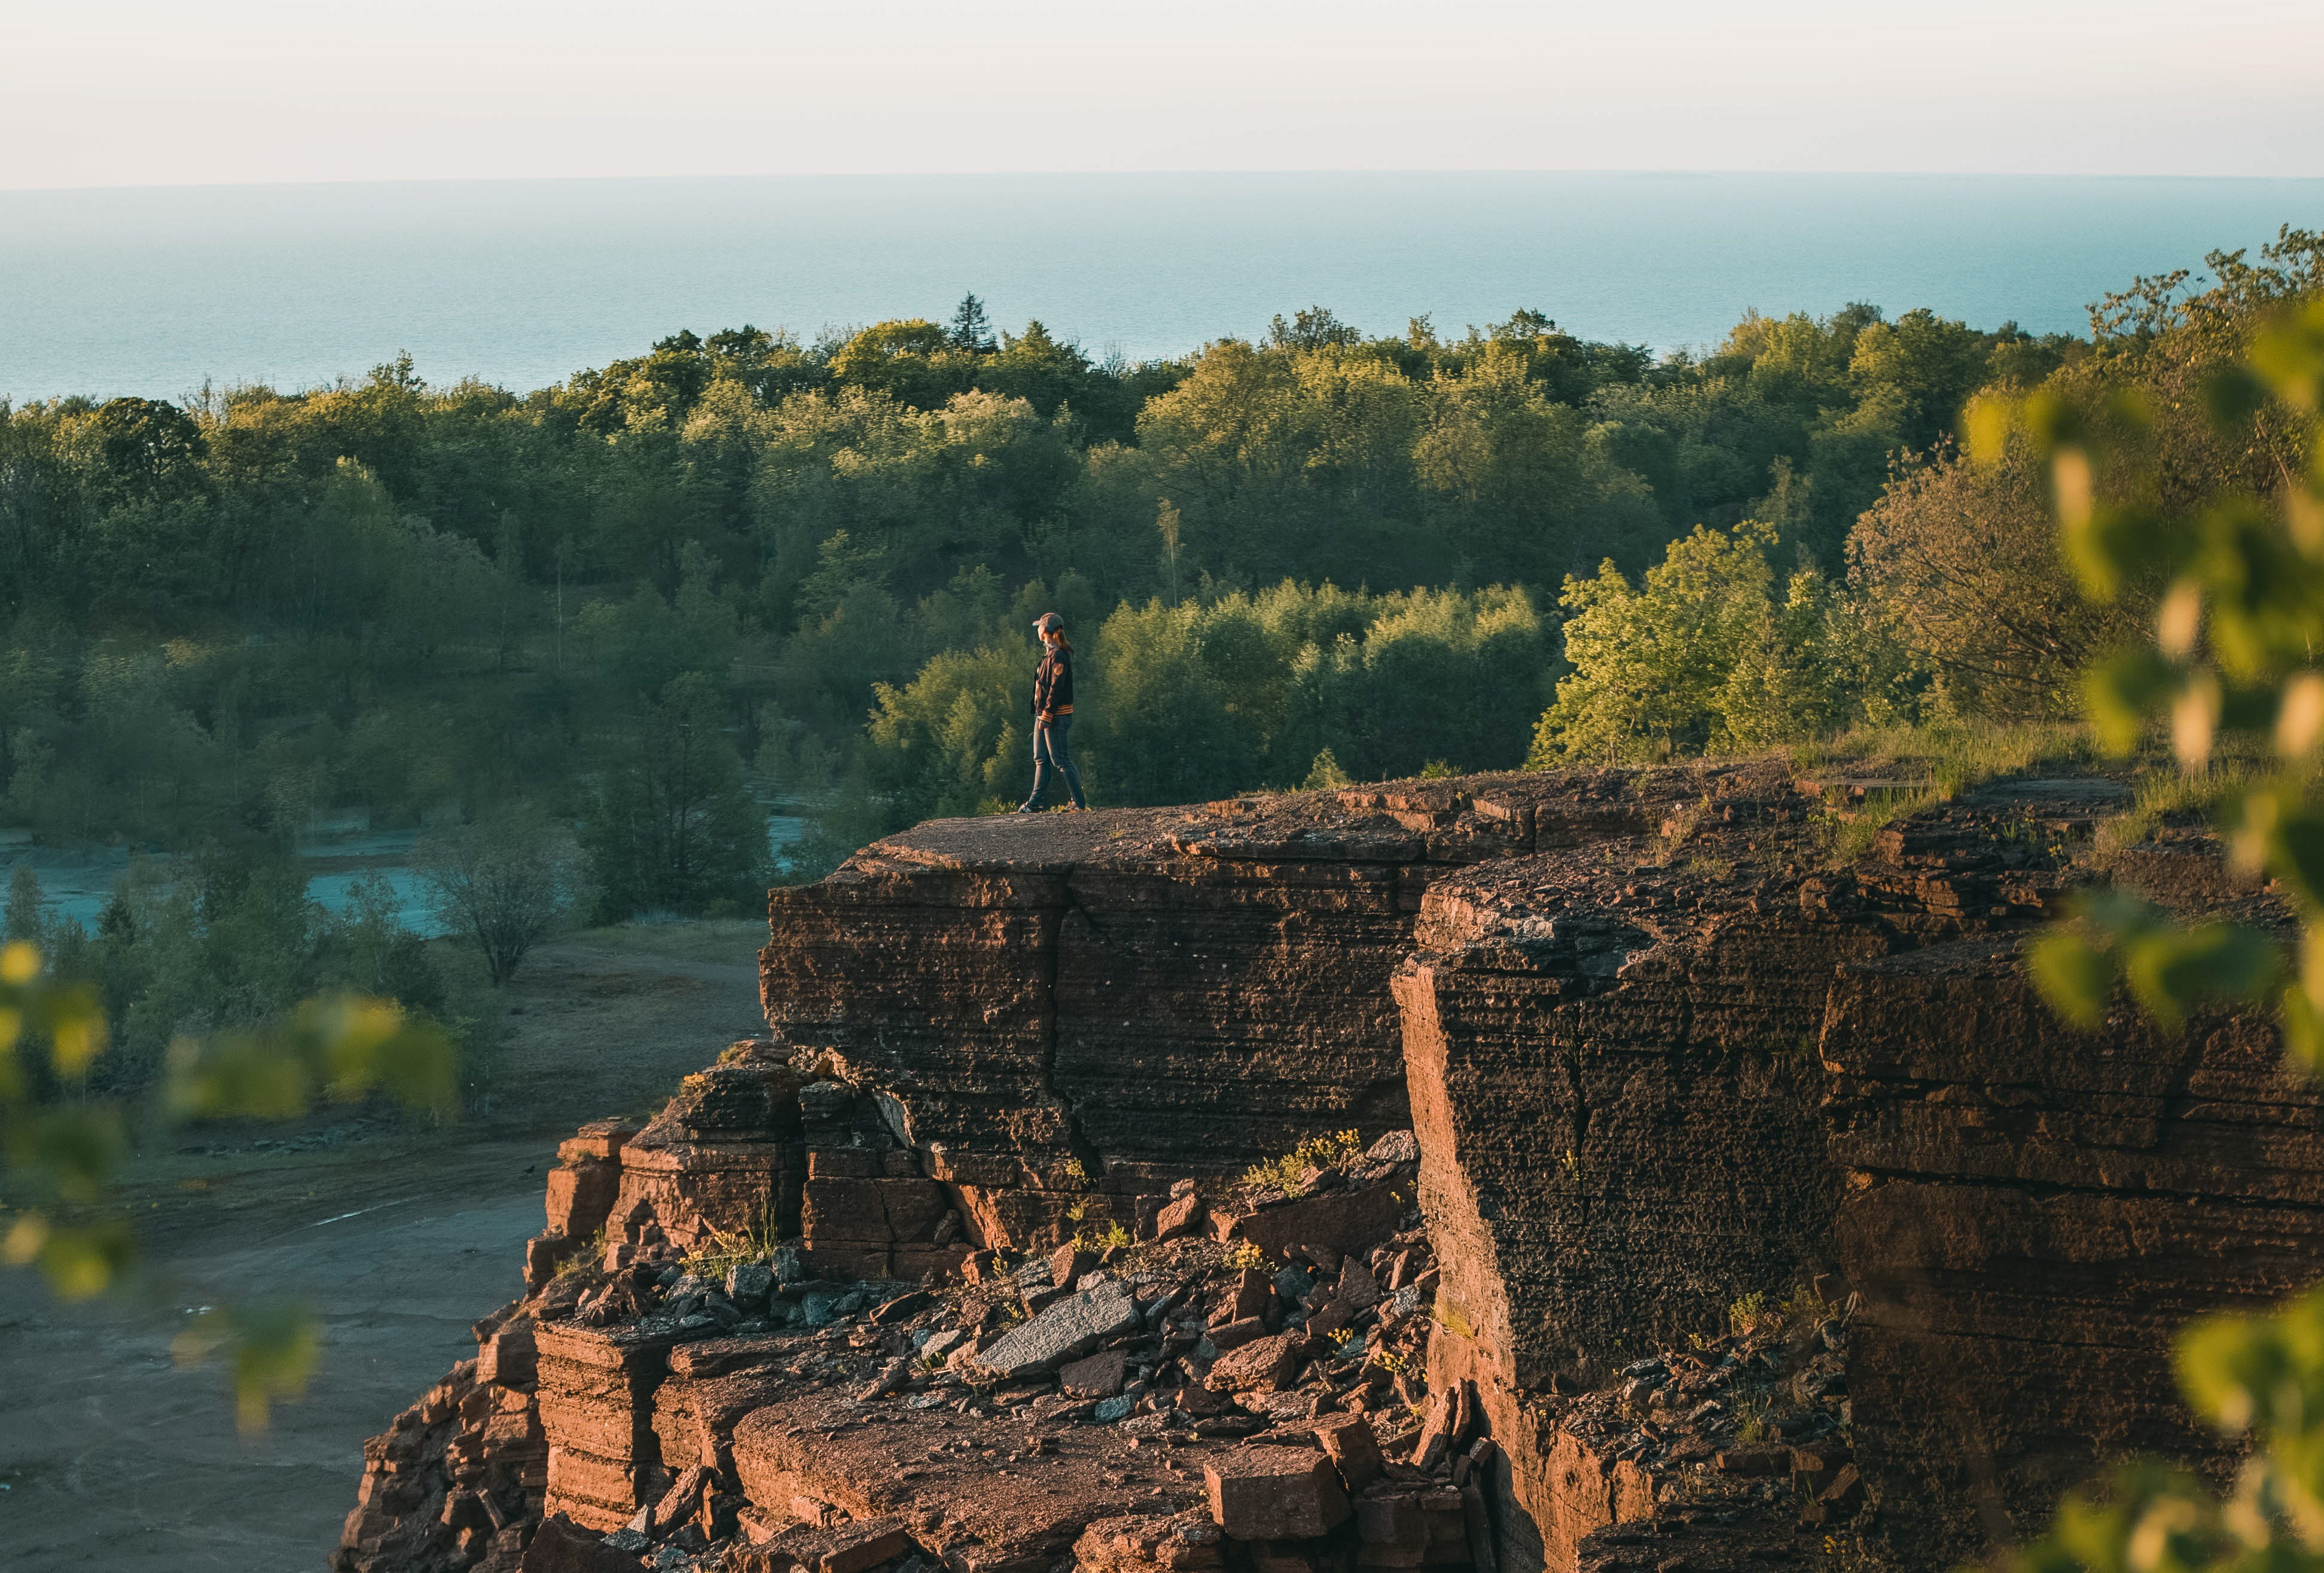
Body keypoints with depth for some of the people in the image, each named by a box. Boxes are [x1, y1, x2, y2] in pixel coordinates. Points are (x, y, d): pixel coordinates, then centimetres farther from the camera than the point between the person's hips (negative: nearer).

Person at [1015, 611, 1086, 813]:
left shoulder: (1059, 655, -16)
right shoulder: (1049, 653, 15)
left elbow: (1057, 688, -21)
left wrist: (1047, 716, -23)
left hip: (1057, 716, -10)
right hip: (1044, 713, 10)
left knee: (1061, 761, -8)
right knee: (1041, 759, 12)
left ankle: (1080, 803, -3)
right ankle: (1034, 803, 16)